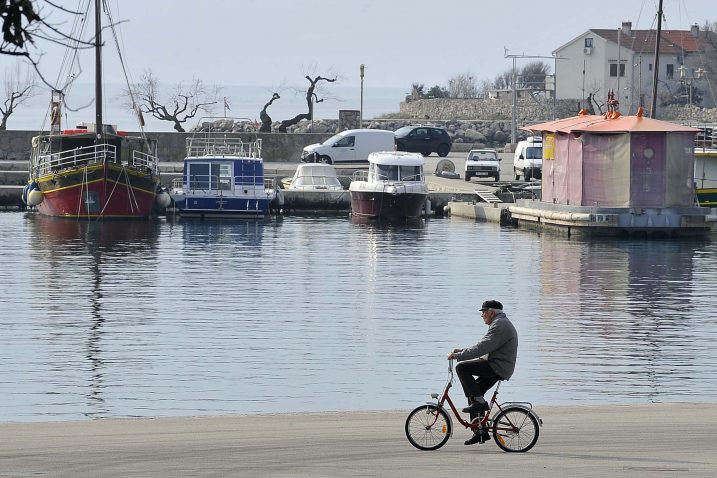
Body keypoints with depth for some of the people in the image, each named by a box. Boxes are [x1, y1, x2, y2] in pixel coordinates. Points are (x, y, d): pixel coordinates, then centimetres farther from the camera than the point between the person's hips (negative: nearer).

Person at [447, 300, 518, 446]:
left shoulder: (500, 325, -13)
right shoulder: (502, 323, 23)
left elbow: (482, 348, -22)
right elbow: (482, 347, 25)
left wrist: (458, 355, -20)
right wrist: (462, 351, 15)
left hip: (498, 367, -11)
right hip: (497, 368, 11)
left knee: (461, 368, -16)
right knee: (473, 394, 12)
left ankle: (479, 402, -13)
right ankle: (481, 432, 13)